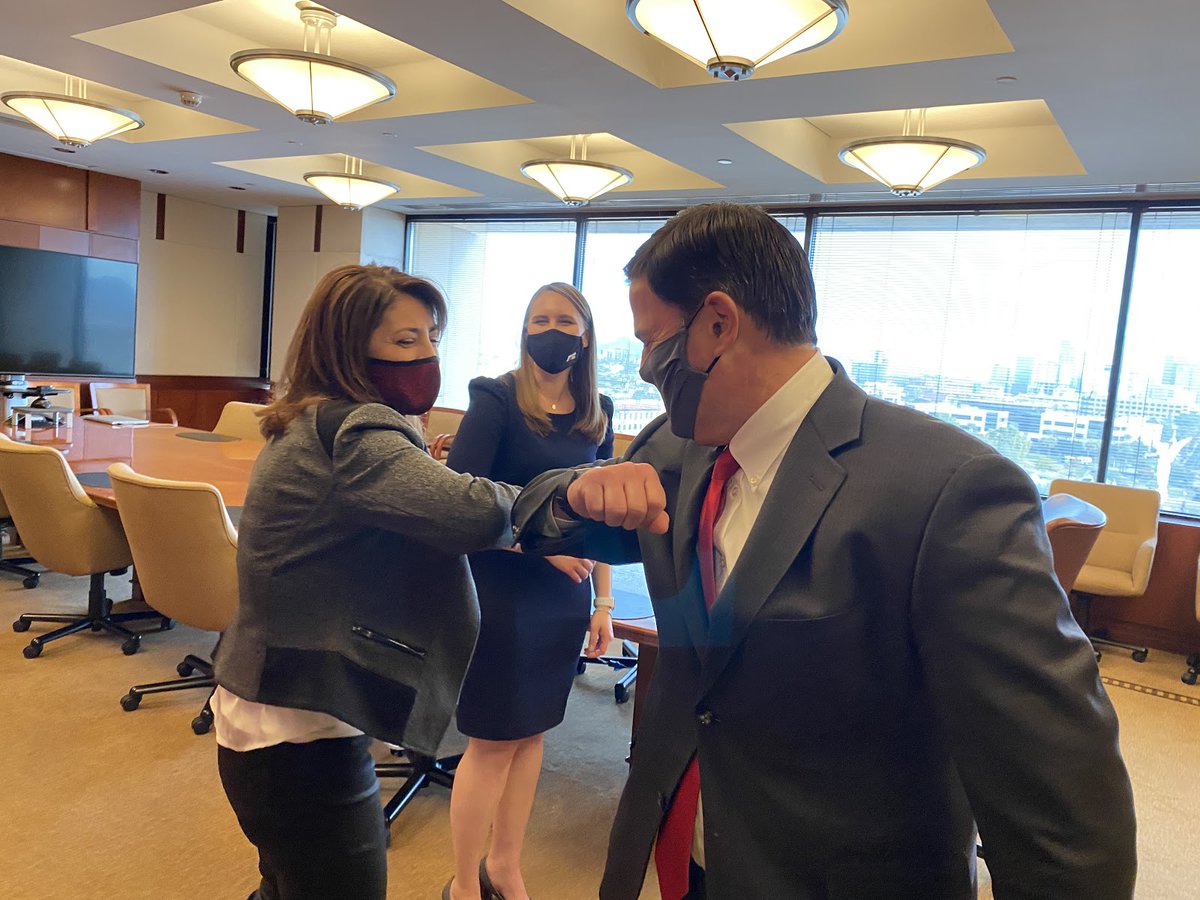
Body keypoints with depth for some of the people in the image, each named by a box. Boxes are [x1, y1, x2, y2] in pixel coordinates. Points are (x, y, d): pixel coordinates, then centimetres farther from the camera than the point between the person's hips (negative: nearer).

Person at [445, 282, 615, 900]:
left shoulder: (597, 411, 4)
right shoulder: (496, 399, -11)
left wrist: (603, 602, 6)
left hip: (564, 595, 5)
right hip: (500, 593, -5)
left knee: (531, 732, 16)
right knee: (492, 741, 6)